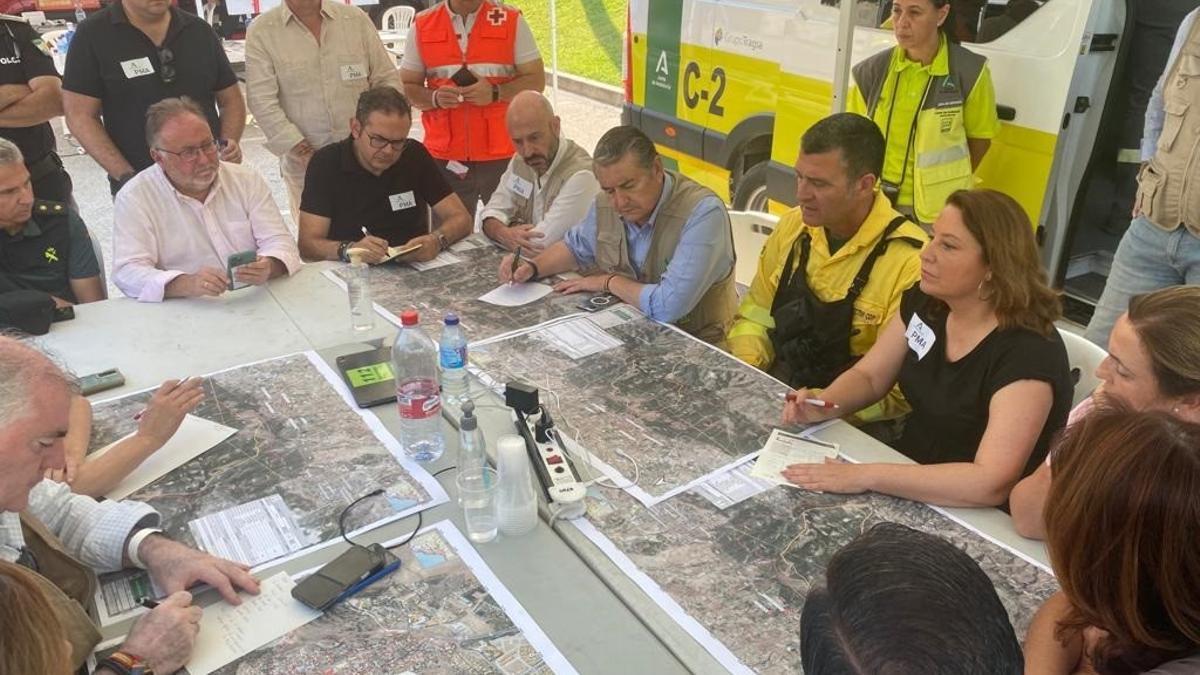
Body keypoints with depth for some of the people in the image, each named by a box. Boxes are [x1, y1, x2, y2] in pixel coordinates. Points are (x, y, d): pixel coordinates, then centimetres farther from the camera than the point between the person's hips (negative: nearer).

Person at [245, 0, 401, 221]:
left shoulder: (356, 18, 6)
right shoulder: (261, 31, -1)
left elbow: (387, 78, 7)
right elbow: (262, 102, -7)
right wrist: (304, 153, -15)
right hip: (304, 164, -1)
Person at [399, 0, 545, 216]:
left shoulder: (512, 20, 4)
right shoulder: (422, 25, 8)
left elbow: (536, 80, 3)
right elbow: (406, 87, 11)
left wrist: (495, 93, -14)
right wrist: (435, 98, -10)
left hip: (504, 156, -1)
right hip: (444, 158, 1)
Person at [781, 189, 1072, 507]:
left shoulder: (1027, 353, -26)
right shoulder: (924, 301, -3)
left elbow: (991, 484, -34)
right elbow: (868, 377, 8)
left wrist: (864, 476, -36)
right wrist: (822, 405, -14)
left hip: (981, 523, -6)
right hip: (908, 482, 7)